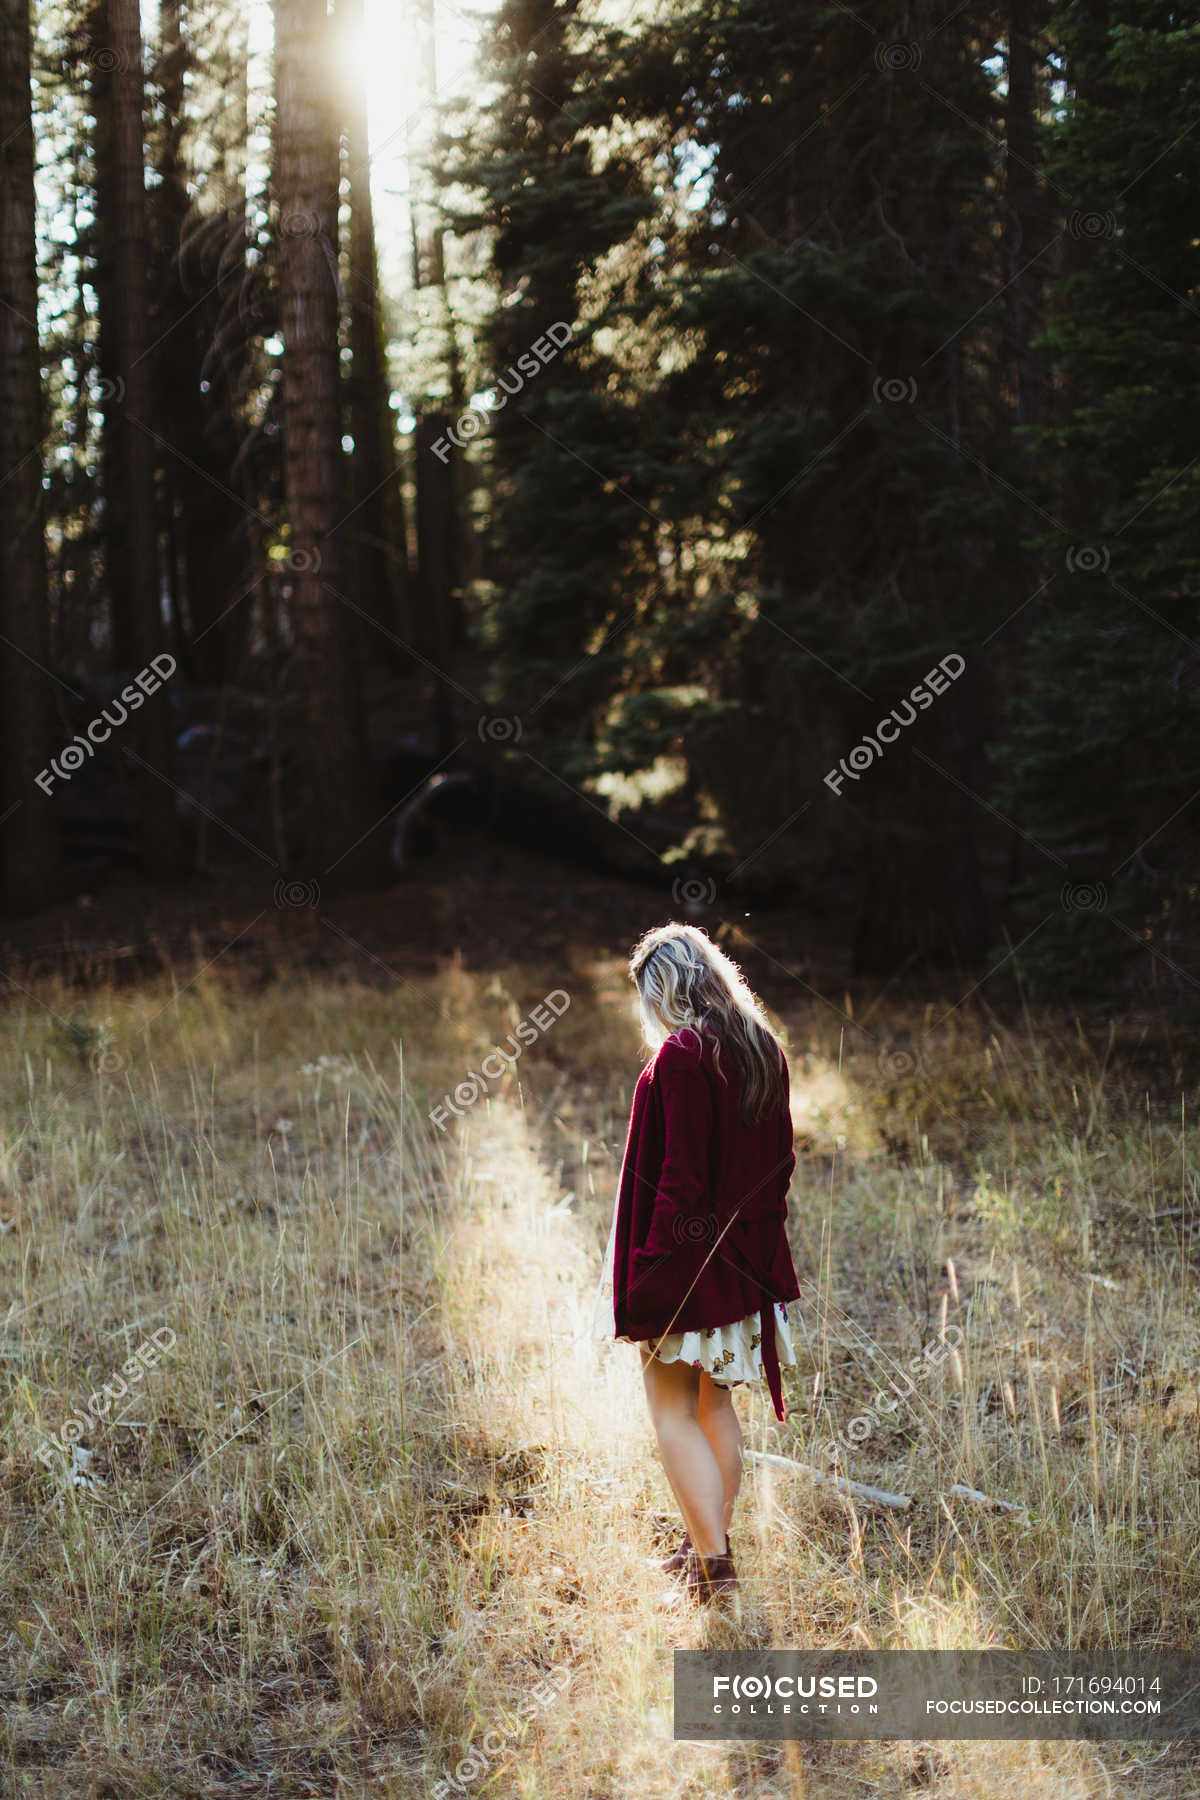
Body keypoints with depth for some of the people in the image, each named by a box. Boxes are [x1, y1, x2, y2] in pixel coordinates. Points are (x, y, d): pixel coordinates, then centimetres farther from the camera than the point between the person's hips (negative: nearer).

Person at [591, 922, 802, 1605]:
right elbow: (782, 1156, 11)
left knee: (673, 1411, 2)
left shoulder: (681, 1055, -19)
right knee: (716, 1402, 19)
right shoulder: (764, 1048, 5)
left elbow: (679, 1175, -22)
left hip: (687, 1254, -8)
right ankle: (713, 1542, 28)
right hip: (750, 1255, 8)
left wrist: (641, 1270, -17)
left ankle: (713, 1562, 1)